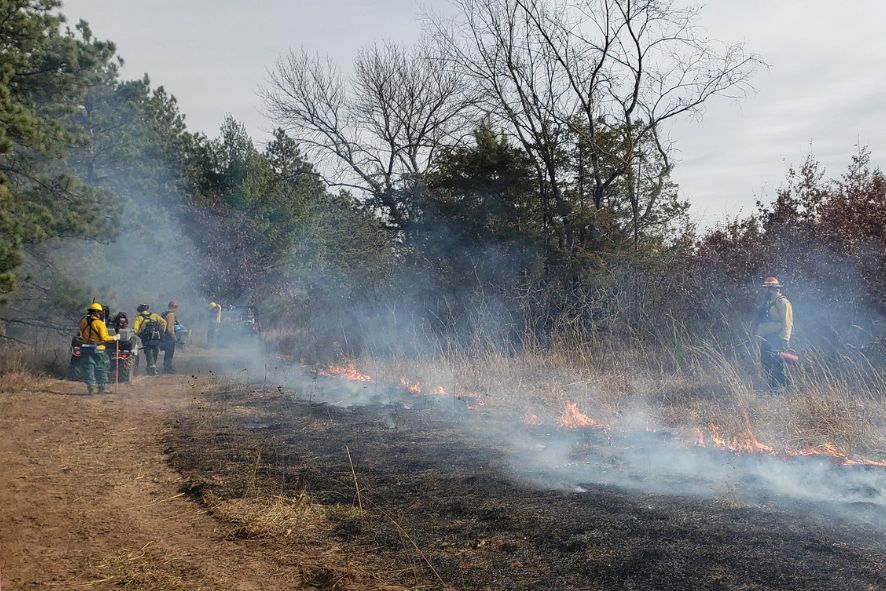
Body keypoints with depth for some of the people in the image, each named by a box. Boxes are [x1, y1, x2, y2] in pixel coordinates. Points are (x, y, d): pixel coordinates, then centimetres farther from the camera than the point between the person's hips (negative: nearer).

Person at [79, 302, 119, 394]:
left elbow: (81, 335, 13)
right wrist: (114, 338, -6)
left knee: (88, 368, 6)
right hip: (97, 349, -3)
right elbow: (104, 337, -16)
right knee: (101, 369, 12)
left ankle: (91, 386, -3)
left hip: (85, 348, 3)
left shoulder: (83, 321, 4)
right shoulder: (99, 323, -12)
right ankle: (102, 387, 15)